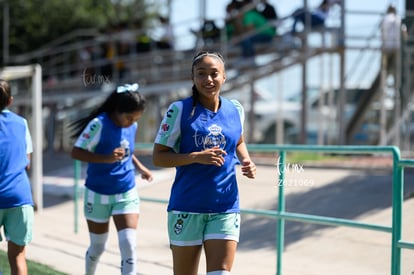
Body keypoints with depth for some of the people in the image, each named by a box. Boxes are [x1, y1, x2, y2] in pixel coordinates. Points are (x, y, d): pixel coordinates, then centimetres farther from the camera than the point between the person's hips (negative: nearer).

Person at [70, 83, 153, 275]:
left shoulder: (132, 126, 0)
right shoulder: (99, 124, -19)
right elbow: (76, 152, -20)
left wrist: (140, 167, 6)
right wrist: (107, 158, -32)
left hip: (127, 194, 4)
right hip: (98, 194, -3)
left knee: (129, 244, -11)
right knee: (97, 247, 11)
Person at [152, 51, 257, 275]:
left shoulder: (235, 110, 4)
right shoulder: (180, 110, -7)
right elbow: (158, 157, -7)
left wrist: (246, 161, 3)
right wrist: (197, 157, -20)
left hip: (226, 208, 2)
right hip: (187, 207, -2)